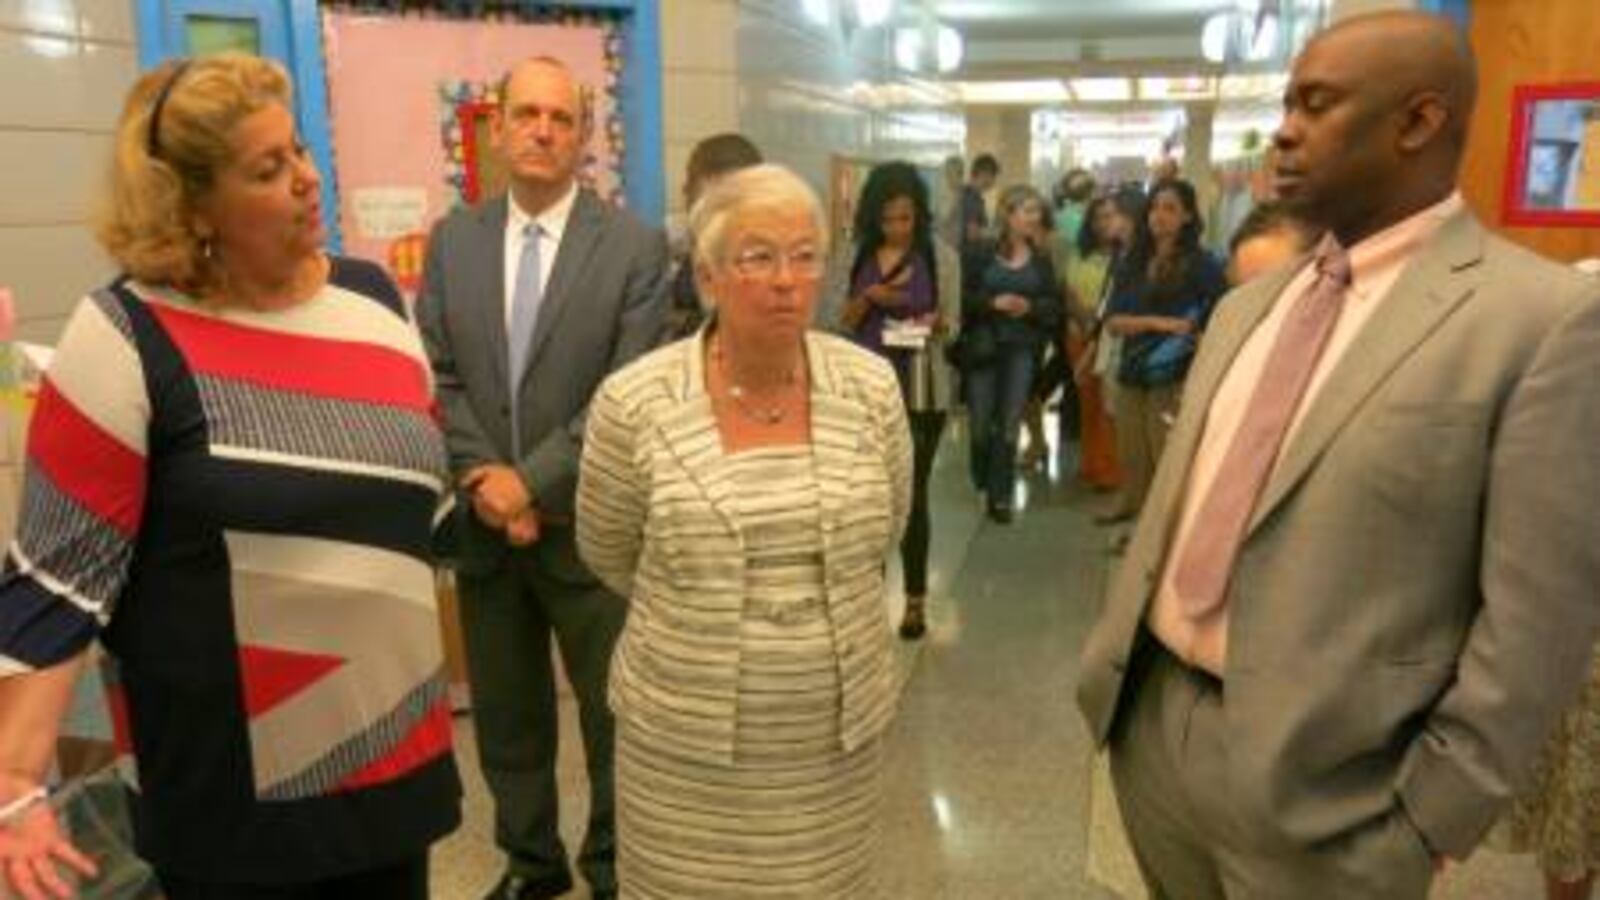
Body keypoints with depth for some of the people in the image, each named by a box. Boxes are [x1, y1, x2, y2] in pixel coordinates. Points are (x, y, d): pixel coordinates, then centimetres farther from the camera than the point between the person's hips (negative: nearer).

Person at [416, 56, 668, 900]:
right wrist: (480, 476, -12)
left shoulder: (636, 246, -6)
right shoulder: (451, 239, 6)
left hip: (588, 525, -3)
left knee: (612, 715, 12)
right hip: (483, 523, 4)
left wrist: (532, 482, -17)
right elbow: (435, 375, 2)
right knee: (506, 718, 17)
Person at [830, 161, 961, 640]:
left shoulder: (941, 256, -4)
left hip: (919, 390, -2)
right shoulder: (858, 255, 3)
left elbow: (952, 323, 1)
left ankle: (915, 600, 14)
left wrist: (933, 322, -21)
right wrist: (868, 299, -14)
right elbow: (844, 322, 5)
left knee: (912, 493, 2)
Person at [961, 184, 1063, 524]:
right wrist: (993, 302, -20)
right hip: (983, 344, -2)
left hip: (1023, 348, 2)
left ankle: (1000, 496, 10)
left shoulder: (1041, 257, 6)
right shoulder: (983, 252, -4)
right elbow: (963, 296, -5)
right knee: (981, 421, 2)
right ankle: (982, 486, 26)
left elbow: (1055, 304, 7)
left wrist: (1030, 307, -12)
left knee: (1009, 423, 2)